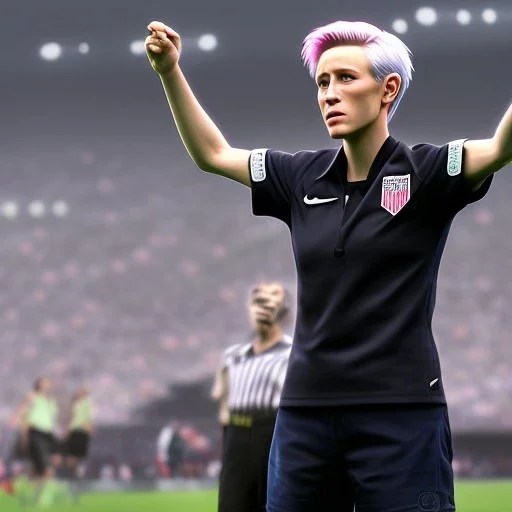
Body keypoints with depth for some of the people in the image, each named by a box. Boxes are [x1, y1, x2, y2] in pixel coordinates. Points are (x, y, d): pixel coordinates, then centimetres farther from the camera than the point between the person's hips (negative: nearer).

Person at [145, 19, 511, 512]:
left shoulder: (424, 173, -3)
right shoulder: (302, 179, 11)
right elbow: (212, 153, 21)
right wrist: (170, 72, 11)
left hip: (401, 414, -5)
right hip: (305, 413, 5)